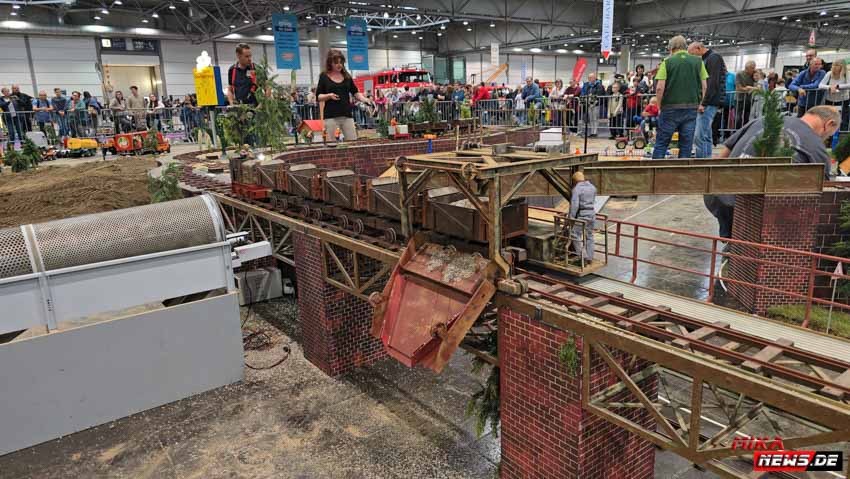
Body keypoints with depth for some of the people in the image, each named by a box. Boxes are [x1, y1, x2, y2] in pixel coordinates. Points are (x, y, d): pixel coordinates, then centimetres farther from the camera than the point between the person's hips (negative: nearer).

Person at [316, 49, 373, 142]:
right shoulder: (324, 76, 2)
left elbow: (355, 92, 15)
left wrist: (366, 100, -3)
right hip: (330, 116, -3)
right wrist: (329, 96, -17)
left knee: (353, 141, 1)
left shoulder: (346, 76, 12)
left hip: (347, 115, 3)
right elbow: (318, 96, 2)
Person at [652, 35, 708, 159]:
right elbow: (704, 86, 5)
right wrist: (700, 104, 16)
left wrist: (660, 106, 3)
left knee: (661, 143, 6)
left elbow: (660, 88, -9)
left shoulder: (667, 62, -1)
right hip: (692, 108, 2)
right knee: (686, 145, 7)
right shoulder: (698, 61, 6)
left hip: (670, 108, -2)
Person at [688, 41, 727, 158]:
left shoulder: (714, 57, -7)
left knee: (700, 137, -14)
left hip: (709, 103, -10)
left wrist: (704, 103, -18)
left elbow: (713, 83, -16)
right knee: (706, 137, 11)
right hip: (707, 103, 10)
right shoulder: (706, 59, 21)